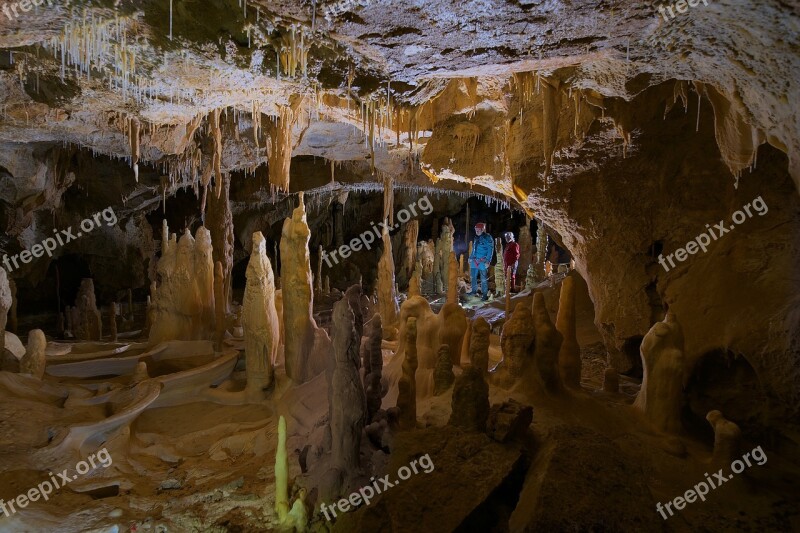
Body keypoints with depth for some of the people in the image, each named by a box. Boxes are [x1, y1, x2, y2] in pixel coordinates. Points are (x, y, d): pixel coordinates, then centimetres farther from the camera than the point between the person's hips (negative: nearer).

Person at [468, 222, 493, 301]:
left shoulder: (487, 238, -8)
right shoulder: (476, 237, 14)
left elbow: (490, 250, -11)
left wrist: (488, 261, -17)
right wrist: (471, 257, 18)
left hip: (482, 261, -7)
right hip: (474, 260, 7)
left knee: (484, 279, -4)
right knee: (473, 276, 14)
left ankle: (485, 294, 2)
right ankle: (474, 291, 29)